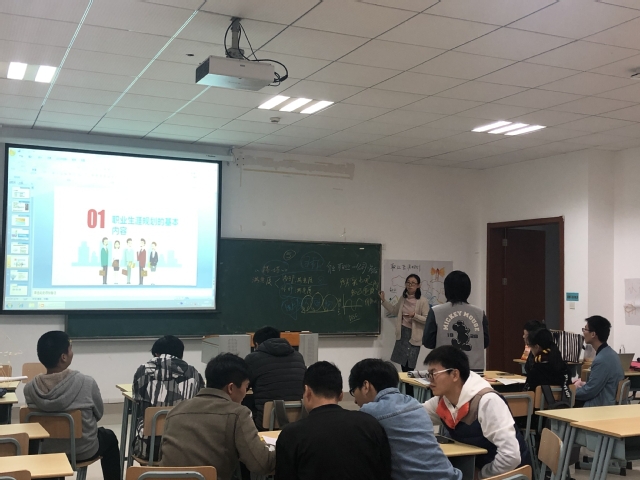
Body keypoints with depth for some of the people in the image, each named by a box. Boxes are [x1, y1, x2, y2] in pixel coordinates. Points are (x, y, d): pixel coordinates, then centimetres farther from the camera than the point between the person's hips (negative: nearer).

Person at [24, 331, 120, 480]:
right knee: (109, 437, 29)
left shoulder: (29, 388, -18)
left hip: (47, 451, 3)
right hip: (84, 452, -3)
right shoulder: (86, 383, -26)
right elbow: (99, 414, -9)